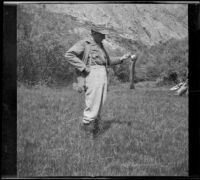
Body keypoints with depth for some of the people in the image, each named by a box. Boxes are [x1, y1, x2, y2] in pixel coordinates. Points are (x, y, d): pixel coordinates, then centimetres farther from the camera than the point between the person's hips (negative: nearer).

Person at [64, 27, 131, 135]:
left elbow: (108, 61, 29)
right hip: (92, 74, -8)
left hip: (103, 75, 8)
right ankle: (86, 123, -2)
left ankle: (95, 126, 12)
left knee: (99, 103, 6)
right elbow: (69, 55, -12)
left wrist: (121, 58, 15)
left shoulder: (100, 45, 21)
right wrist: (83, 67, -15)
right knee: (93, 103, -13)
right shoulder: (84, 43, -3)